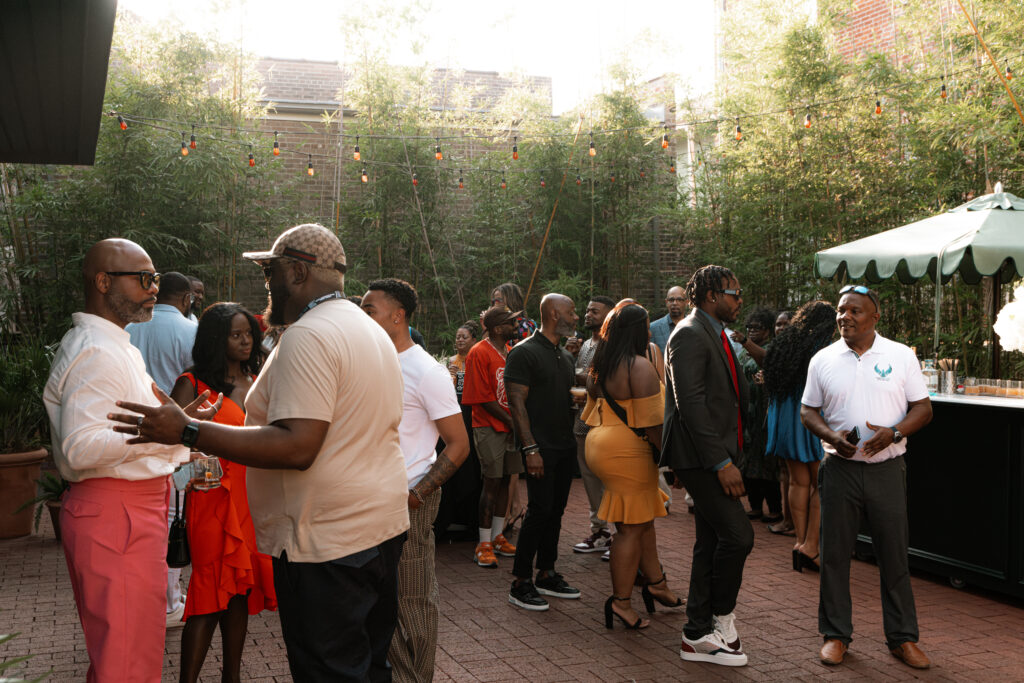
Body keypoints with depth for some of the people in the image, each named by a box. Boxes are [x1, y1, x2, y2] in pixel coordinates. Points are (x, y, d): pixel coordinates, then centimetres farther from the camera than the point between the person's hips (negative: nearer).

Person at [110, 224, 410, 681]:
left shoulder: (308, 336, -18)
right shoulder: (374, 331, 14)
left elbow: (297, 447, -26)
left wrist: (188, 432, -25)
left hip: (328, 541, -10)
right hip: (385, 524, 10)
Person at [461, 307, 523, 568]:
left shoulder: (510, 352, 13)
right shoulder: (479, 353, -11)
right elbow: (483, 398, -15)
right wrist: (511, 421, -12)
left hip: (511, 426, 7)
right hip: (490, 427, -7)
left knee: (504, 480, 10)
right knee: (492, 482, -5)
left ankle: (497, 536, 21)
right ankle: (484, 544, 2)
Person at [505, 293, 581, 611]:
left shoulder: (566, 356, 17)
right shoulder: (524, 352, -10)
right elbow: (516, 402, -15)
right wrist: (530, 448, -20)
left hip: (565, 446, 8)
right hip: (541, 447, -8)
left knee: (556, 509, 11)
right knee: (540, 510, -8)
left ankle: (546, 575, 21)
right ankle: (520, 584, 0)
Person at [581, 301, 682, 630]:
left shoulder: (599, 366, 11)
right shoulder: (639, 367, -17)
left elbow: (593, 411, 17)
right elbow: (650, 423, -20)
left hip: (600, 444, 9)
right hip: (628, 451, -9)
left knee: (643, 517, 19)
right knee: (632, 527, -1)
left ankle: (655, 582, 27)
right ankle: (621, 601, 4)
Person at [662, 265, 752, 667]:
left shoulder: (716, 336, 19)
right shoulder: (690, 335, -14)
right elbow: (691, 403, -22)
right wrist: (722, 462, -23)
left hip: (716, 457, 10)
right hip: (699, 457, -10)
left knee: (712, 543, 12)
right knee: (738, 535, -12)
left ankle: (698, 634, 20)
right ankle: (722, 619, 6)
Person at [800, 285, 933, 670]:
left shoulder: (901, 356, 1)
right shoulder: (823, 360, 5)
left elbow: (923, 409, 1)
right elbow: (808, 410, 9)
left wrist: (893, 432, -17)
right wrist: (831, 436, -10)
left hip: (887, 468, -1)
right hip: (840, 468, 1)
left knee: (894, 554, 5)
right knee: (834, 553, 5)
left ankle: (902, 638, 18)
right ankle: (836, 634, 18)